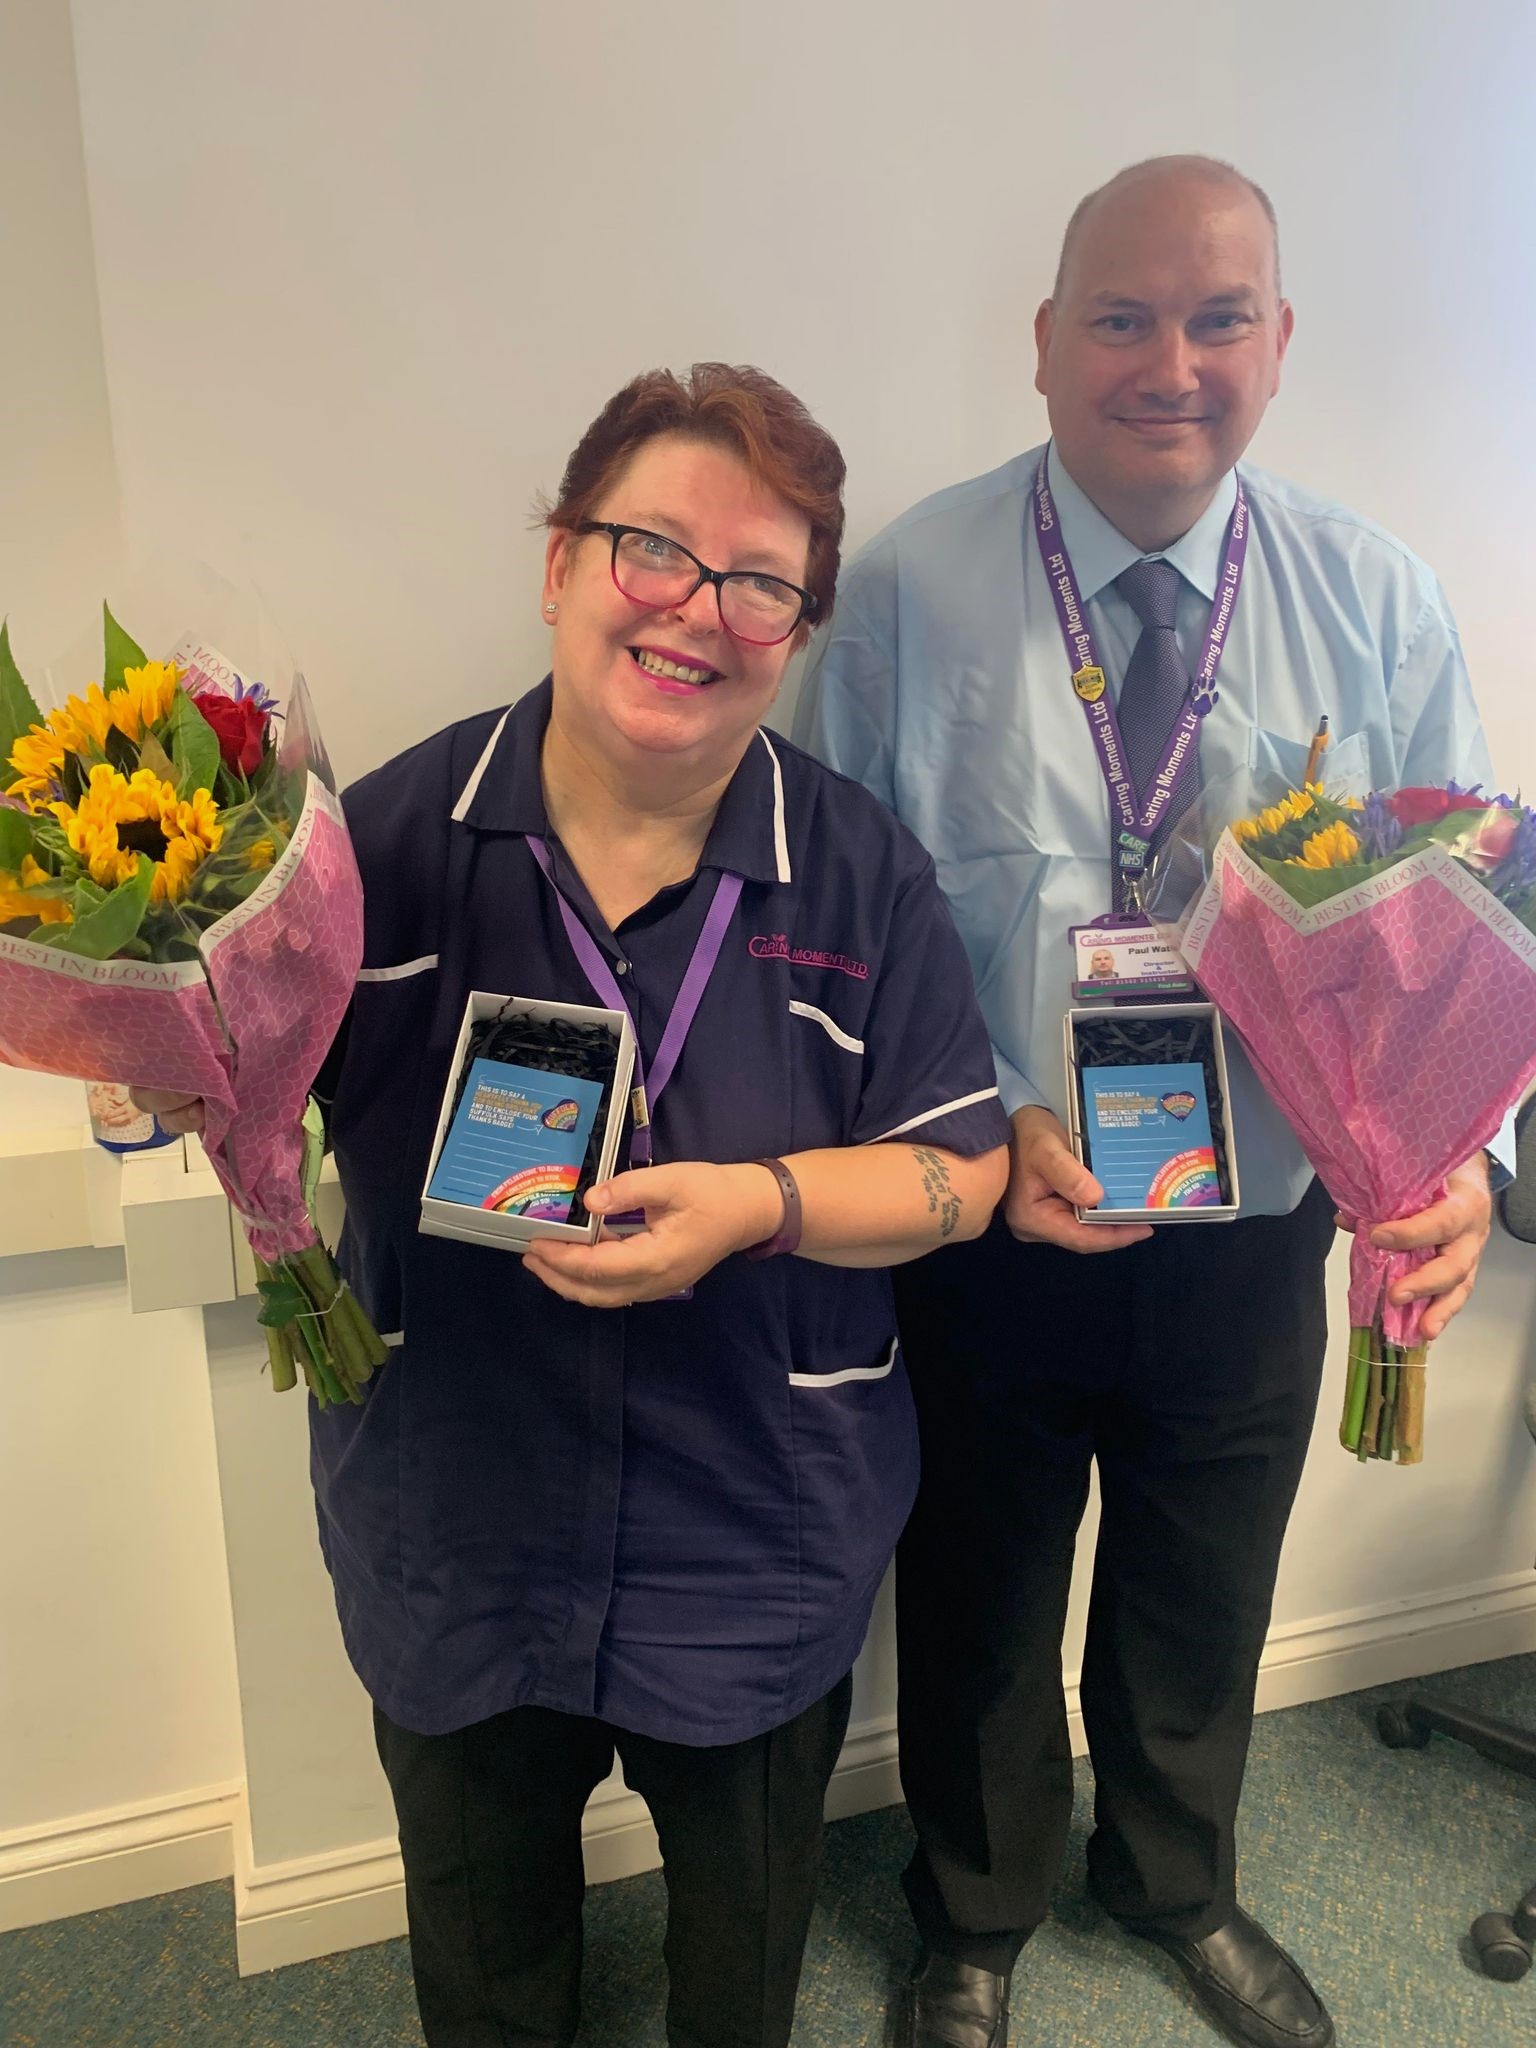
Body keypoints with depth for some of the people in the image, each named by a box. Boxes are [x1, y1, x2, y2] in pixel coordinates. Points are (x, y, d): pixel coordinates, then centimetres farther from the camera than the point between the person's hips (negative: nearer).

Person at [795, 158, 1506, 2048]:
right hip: (984, 1232, -2)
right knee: (978, 1609, 21)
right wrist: (971, 1131, -23)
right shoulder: (911, 591, -11)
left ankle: (1177, 1886, 61)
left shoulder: (1372, 601, -3)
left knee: (1206, 1607, 26)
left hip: (1256, 1238, 3)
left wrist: (1456, 1149, -20)